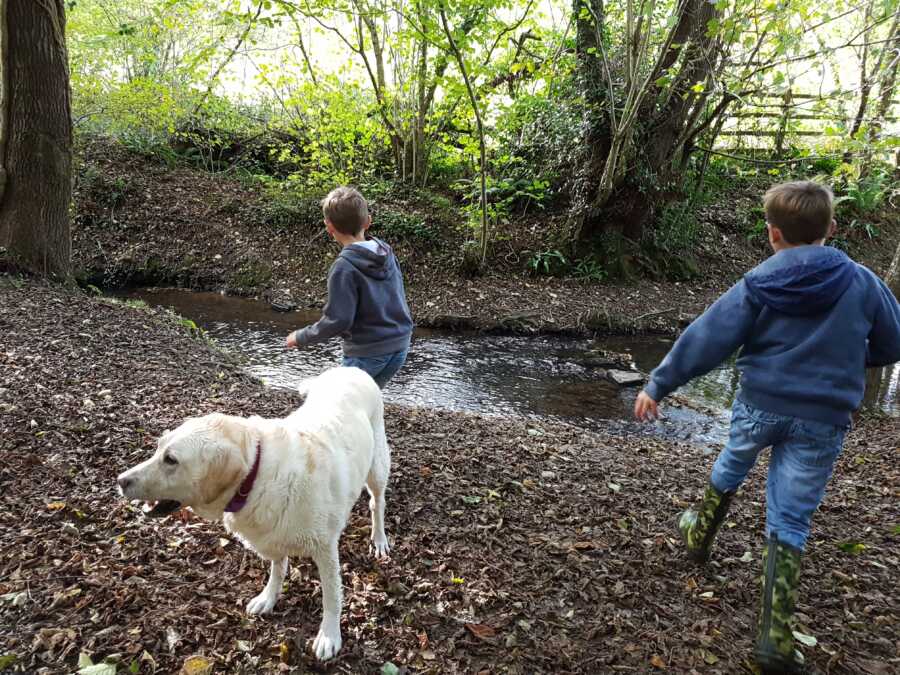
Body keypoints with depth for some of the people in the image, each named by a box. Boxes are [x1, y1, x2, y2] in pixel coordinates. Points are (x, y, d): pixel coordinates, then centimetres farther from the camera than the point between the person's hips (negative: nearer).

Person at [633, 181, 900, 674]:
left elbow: (705, 340, -9)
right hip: (822, 420, 0)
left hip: (759, 405, 0)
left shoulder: (757, 284, -8)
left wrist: (657, 385, -2)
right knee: (789, 522, 5)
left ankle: (698, 537, 51)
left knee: (729, 469, 30)